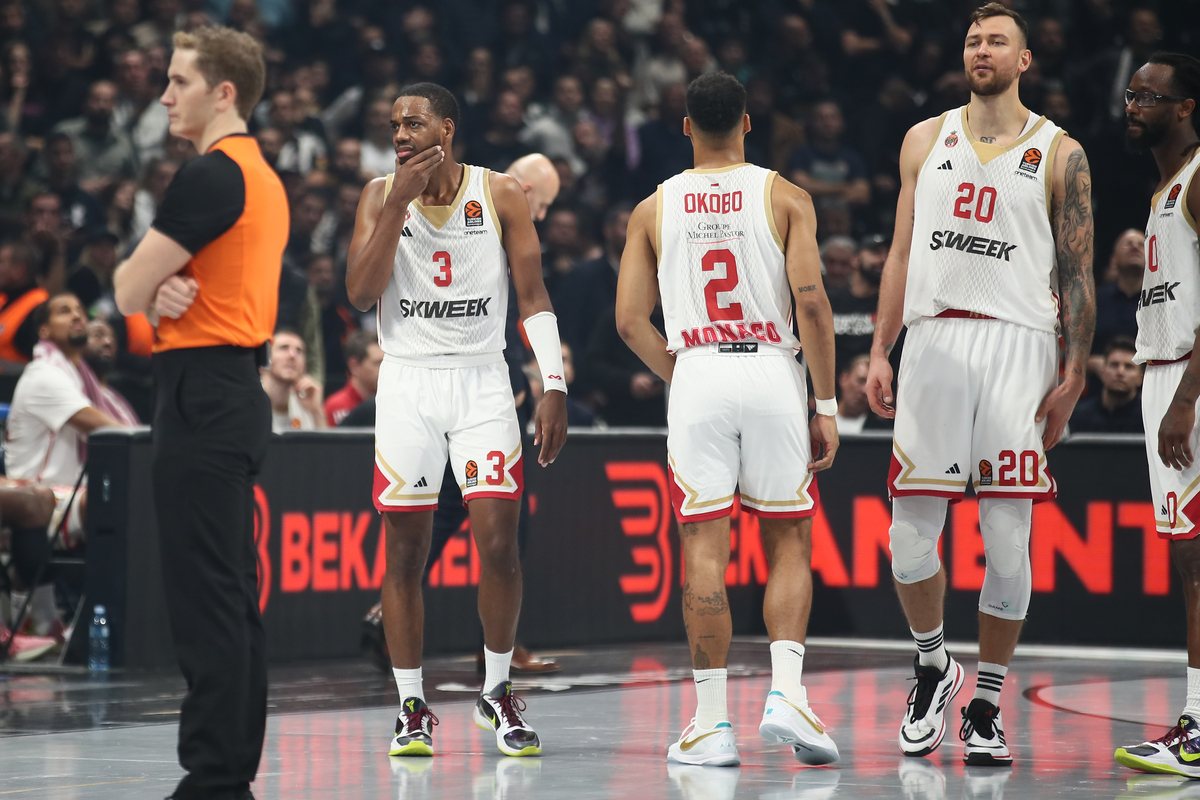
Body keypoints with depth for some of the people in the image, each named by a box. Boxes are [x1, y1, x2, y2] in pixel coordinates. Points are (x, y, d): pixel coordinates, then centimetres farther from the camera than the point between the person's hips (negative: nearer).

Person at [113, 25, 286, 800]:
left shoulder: (210, 176, -14)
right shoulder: (263, 177, 17)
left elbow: (129, 291, -13)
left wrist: (151, 286, 9)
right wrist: (169, 292, -1)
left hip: (204, 398, -10)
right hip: (239, 390, 10)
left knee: (207, 596, -9)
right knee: (233, 596, 11)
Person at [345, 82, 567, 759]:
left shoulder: (501, 195, -2)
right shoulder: (381, 196, 1)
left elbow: (533, 297, 0)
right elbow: (361, 294, -9)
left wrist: (555, 387, -9)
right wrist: (399, 203, -15)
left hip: (482, 379, -1)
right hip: (407, 380, 1)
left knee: (498, 539, -8)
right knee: (406, 550, 0)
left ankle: (497, 694, 9)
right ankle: (413, 708, 9)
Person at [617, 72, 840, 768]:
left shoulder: (654, 209, 9)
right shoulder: (785, 197, 3)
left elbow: (631, 321, 6)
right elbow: (811, 301, -6)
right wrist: (827, 406, -2)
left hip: (696, 377, 1)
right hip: (773, 373, -1)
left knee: (705, 553, 1)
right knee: (790, 545, 9)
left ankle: (713, 724, -1)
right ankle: (787, 693, -9)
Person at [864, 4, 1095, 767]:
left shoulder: (1059, 154, 5)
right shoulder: (926, 140, 14)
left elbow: (1078, 273, 4)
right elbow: (902, 254, 16)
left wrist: (1073, 377, -4)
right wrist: (880, 352, 8)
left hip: (1017, 347, -2)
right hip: (933, 342, 2)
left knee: (1009, 544, -3)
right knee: (909, 537, -1)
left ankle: (987, 705, 9)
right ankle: (934, 667, 23)